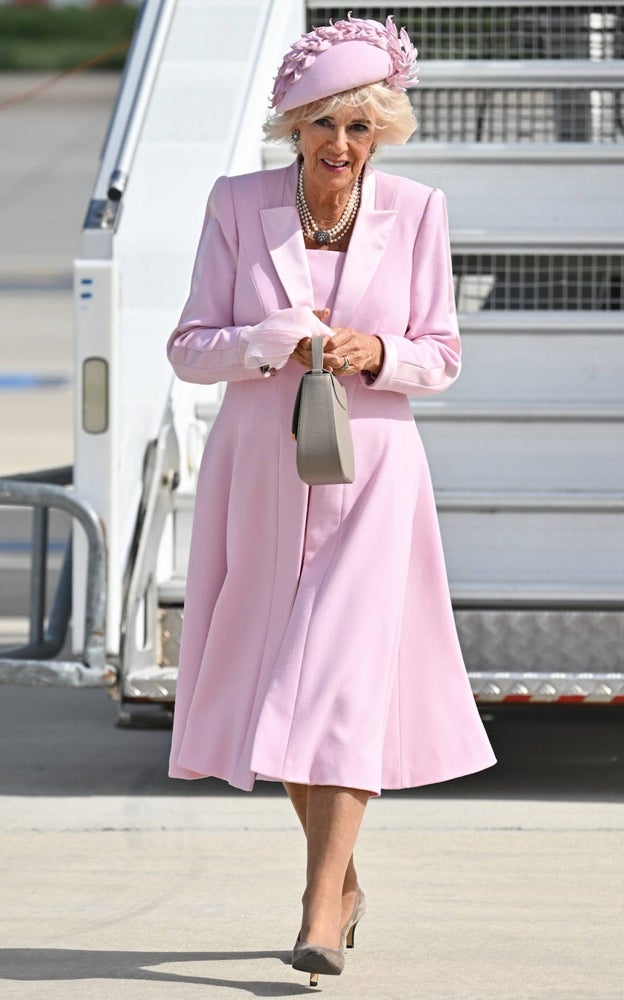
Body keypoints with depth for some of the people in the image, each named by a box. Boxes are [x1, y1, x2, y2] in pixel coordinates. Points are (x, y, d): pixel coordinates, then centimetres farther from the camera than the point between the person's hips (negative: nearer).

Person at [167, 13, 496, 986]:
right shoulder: (238, 205, -3)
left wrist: (376, 352, -18)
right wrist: (282, 339, -19)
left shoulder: (415, 211, -4)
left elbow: (441, 354, 3)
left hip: (370, 474, -2)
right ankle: (342, 877, 31)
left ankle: (321, 917, -14)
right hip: (259, 469, 2)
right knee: (275, 682, 11)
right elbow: (191, 348, -2)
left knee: (345, 675, -13)